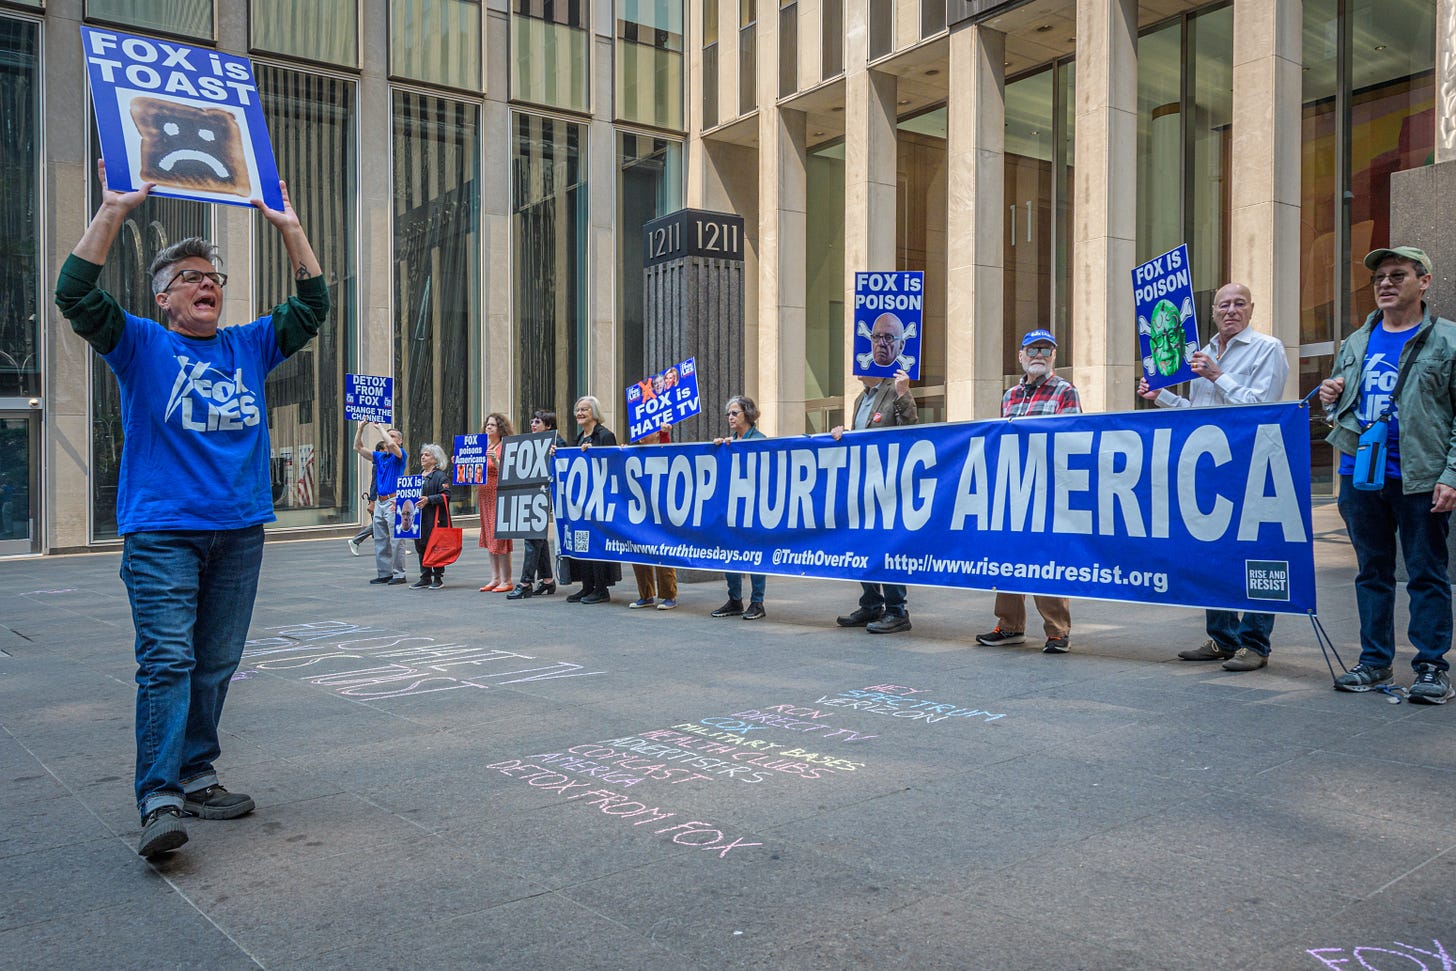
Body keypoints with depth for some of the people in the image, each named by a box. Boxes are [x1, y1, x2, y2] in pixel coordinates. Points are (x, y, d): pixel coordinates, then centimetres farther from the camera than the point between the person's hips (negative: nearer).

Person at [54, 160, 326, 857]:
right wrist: (114, 211, -8)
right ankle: (159, 800, -13)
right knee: (166, 661, -12)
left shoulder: (250, 346, 16)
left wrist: (288, 227, 12)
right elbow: (77, 294, -7)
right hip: (161, 531, -4)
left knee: (216, 665, 8)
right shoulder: (141, 345, 6)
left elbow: (312, 307, 17)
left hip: (240, 531, 4)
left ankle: (196, 776, 18)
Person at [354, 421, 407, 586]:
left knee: (396, 540, -7)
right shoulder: (379, 456, 17)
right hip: (379, 502, 7)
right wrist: (361, 428, 8)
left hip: (393, 502, -7)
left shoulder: (399, 455, -2)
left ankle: (399, 574, -5)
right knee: (380, 540, 9)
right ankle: (384, 573, 14)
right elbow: (358, 448, 17)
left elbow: (390, 445, -23)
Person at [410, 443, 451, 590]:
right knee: (421, 547, 9)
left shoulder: (439, 476, -7)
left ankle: (438, 578, 6)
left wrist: (428, 499, -23)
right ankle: (425, 578, 16)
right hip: (419, 517, 8)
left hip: (434, 518, -8)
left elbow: (446, 495, -16)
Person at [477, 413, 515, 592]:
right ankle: (495, 579, 15)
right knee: (489, 537, 9)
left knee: (500, 537, -8)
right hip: (485, 496, 8)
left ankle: (506, 581, -3)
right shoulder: (484, 447, 16)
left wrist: (495, 460, -28)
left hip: (499, 495, -8)